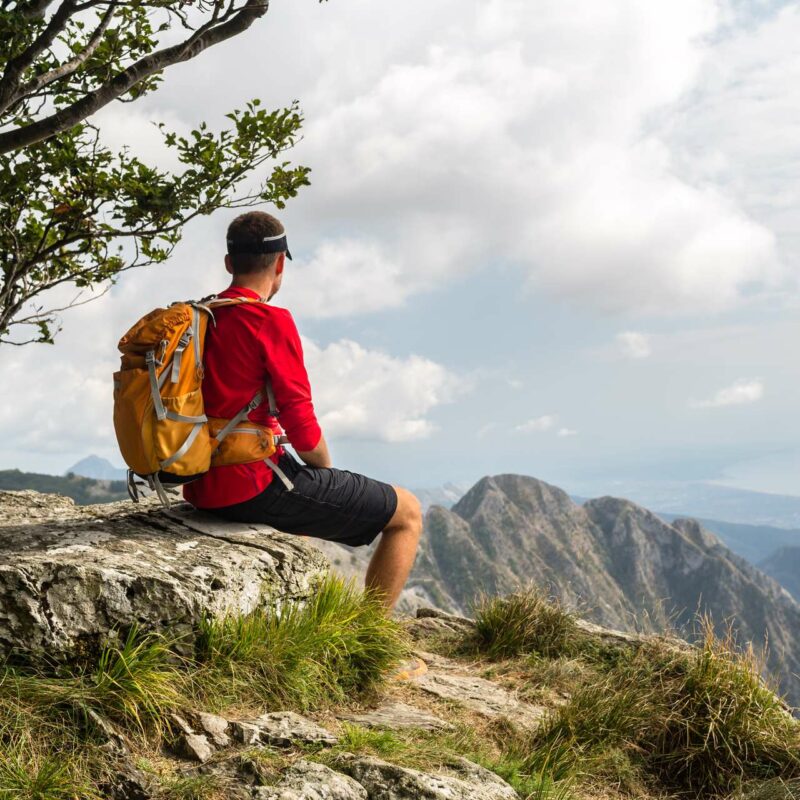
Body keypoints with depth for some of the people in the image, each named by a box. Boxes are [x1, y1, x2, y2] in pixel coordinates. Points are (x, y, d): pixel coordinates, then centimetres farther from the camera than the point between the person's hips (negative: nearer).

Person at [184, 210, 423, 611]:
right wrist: (326, 470, 3)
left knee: (306, 487, 40)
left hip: (202, 487, 9)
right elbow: (301, 428, -18)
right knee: (407, 512, 3)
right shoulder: (271, 321, -15)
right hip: (254, 487, -9)